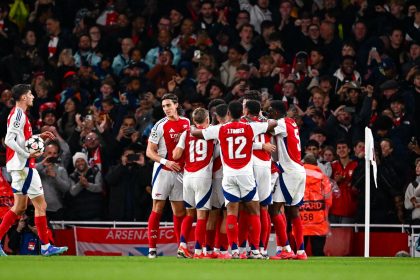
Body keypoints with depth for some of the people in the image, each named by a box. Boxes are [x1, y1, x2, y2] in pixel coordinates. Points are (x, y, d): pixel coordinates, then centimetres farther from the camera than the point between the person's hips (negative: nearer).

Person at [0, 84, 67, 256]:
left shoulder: (18, 114, 16)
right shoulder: (18, 114, -15)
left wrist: (39, 137, 16)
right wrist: (28, 155, -24)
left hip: (20, 166, 10)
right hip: (24, 165, -10)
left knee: (20, 206, 13)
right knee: (40, 205, -6)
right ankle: (45, 246, -3)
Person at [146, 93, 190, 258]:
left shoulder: (187, 123, 7)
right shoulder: (160, 126, -8)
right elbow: (149, 152, -8)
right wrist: (166, 162, -20)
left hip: (180, 172, 5)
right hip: (163, 172, -4)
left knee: (180, 211, 8)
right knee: (157, 209, -5)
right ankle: (152, 248, -4)